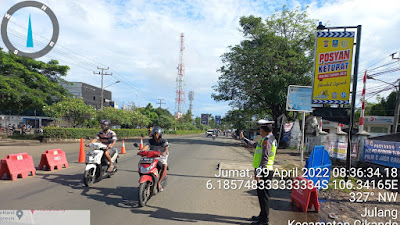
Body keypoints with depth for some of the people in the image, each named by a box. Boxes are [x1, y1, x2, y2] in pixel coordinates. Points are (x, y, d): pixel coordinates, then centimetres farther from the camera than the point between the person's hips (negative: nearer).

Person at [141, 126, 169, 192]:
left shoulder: (164, 141, -9)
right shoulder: (150, 141, -1)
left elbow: (166, 148, -25)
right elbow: (146, 147, -17)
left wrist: (164, 152, -49)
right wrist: (141, 151, -39)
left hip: (162, 157, -3)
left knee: (164, 167, -32)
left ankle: (159, 183, -25)